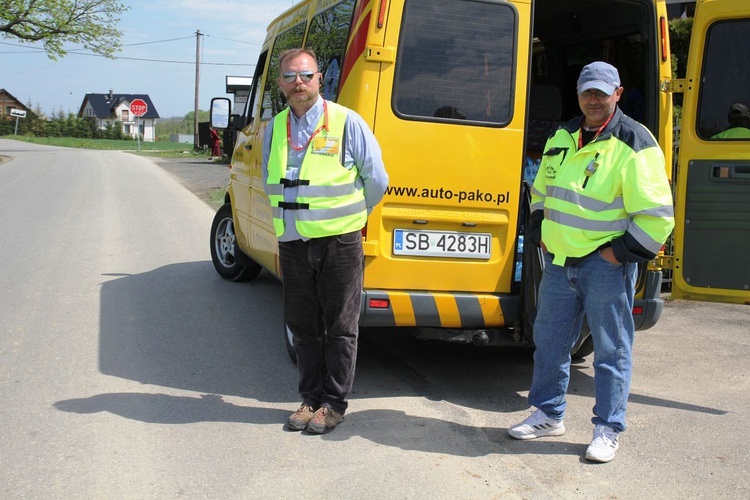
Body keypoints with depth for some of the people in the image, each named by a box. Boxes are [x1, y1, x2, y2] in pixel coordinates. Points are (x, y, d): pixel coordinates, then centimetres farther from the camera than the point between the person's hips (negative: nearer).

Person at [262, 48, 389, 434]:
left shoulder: (346, 122, -6)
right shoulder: (274, 128, 9)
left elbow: (376, 179, 1)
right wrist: (293, 215, 15)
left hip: (338, 242, -5)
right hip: (292, 242, 5)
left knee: (340, 328, 3)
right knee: (302, 325, 11)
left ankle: (334, 403, 15)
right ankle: (311, 398, 24)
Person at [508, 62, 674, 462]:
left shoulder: (633, 144, -11)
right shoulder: (561, 138, 10)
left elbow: (657, 216, -14)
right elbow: (541, 192, 24)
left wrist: (620, 253, -13)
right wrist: (540, 234, 14)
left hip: (605, 265, -6)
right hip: (559, 261, 7)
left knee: (611, 350, 3)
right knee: (549, 341, 14)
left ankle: (607, 429, 17)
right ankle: (548, 414, 30)